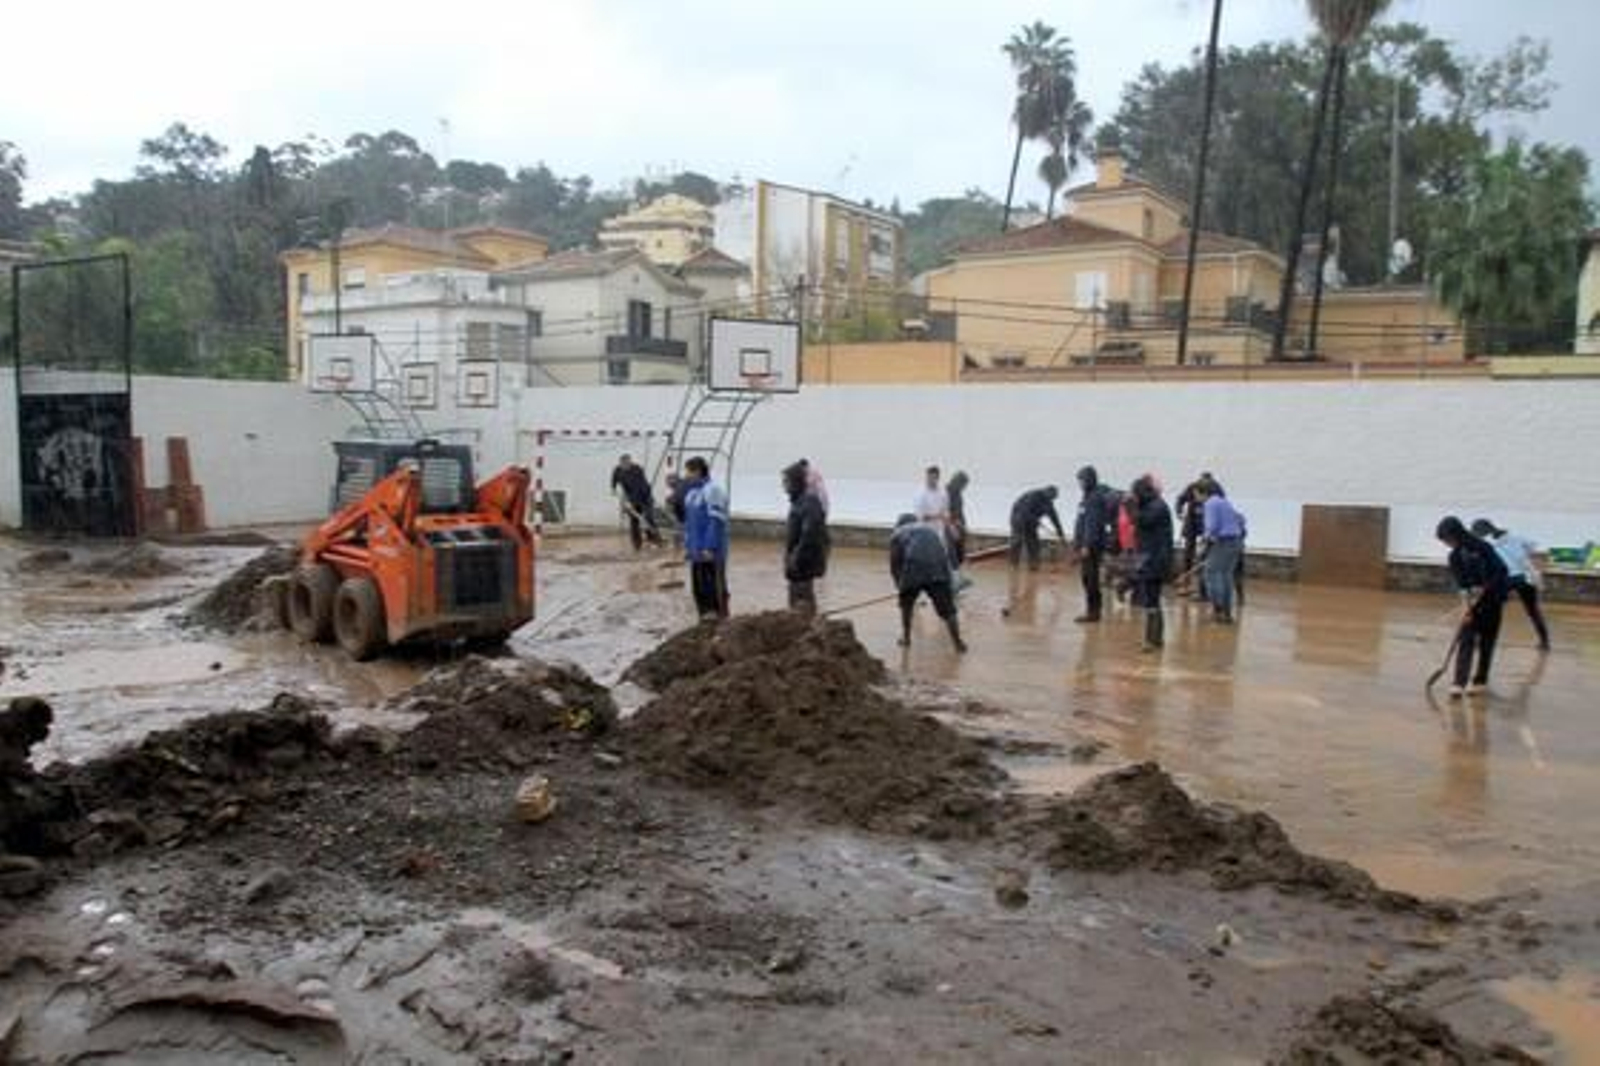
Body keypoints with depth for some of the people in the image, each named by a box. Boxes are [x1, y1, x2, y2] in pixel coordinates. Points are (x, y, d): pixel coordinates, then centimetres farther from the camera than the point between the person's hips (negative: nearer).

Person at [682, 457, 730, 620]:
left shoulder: (712, 490, -15)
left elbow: (716, 521, -19)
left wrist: (710, 547, -21)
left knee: (715, 586, -1)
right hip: (696, 551, 9)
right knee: (699, 585, 13)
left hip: (711, 551, -9)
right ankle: (706, 616, 23)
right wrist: (687, 545, 15)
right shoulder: (691, 492, 14)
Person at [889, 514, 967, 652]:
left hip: (913, 569, -1)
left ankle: (906, 638, 32)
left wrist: (900, 584, 34)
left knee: (906, 604, 25)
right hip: (938, 570, 1)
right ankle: (958, 643, 4)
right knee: (947, 609, 8)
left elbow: (894, 564, 19)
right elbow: (945, 554, 33)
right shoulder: (932, 529, 35)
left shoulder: (898, 533, 26)